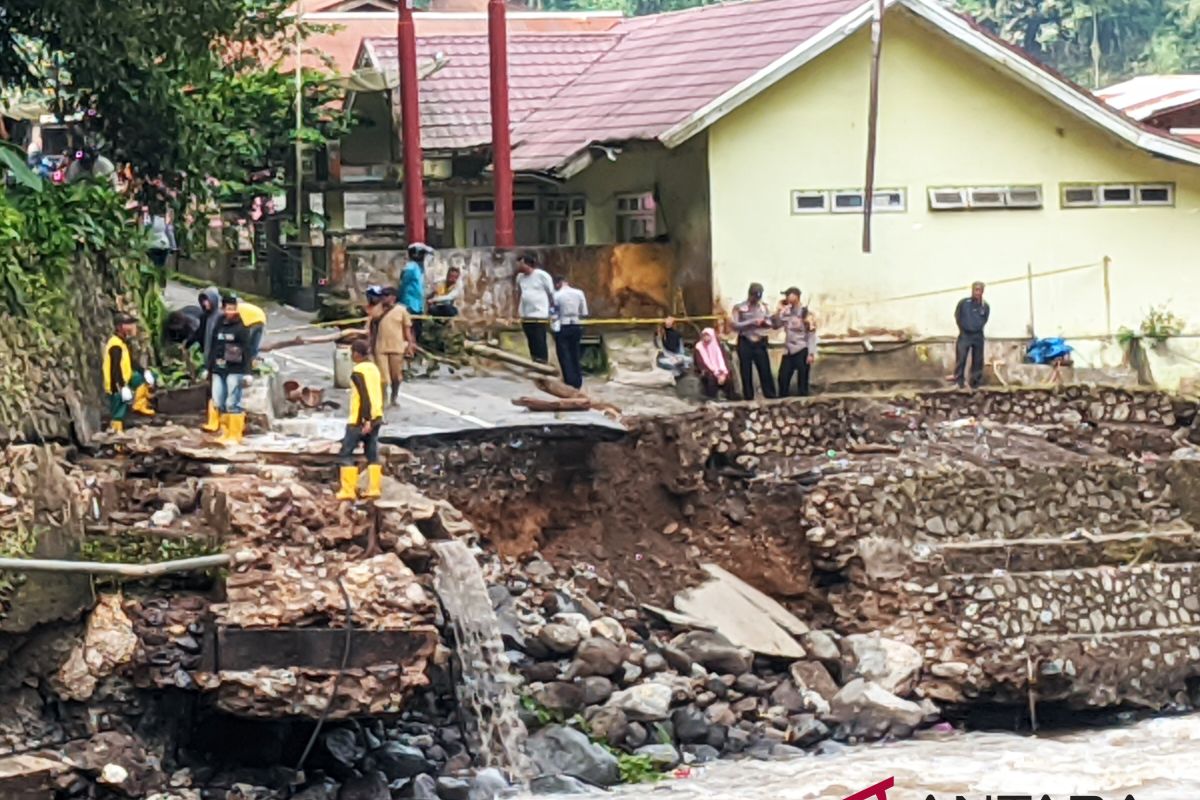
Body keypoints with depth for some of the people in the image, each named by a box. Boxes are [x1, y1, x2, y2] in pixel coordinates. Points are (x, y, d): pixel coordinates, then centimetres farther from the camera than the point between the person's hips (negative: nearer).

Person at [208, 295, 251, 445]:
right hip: (218, 370, 6)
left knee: (232, 403, -7)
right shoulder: (219, 327, 12)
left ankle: (235, 435, -2)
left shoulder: (241, 328, -4)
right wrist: (209, 368, 17)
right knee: (218, 403, 8)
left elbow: (247, 351, -8)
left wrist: (247, 372, -14)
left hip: (234, 371, -6)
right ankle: (226, 432, 18)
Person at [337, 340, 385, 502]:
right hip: (376, 417, 8)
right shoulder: (374, 368, 11)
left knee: (346, 454, -2)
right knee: (372, 453, 10)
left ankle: (348, 490, -5)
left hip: (360, 420, -8)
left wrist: (366, 420, -23)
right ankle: (374, 488, 6)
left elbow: (364, 396, -21)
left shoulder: (358, 371, -15)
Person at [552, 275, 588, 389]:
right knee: (575, 355, 12)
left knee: (564, 356, 3)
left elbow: (554, 314, -9)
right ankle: (578, 383, 14)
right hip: (576, 326, 4)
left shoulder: (557, 295, -8)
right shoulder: (579, 293, 2)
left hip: (562, 327, -4)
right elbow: (584, 313, 4)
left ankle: (569, 383, -1)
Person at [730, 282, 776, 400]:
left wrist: (765, 323, -11)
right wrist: (751, 322, -19)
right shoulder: (739, 307, -2)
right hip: (745, 343, -2)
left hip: (760, 343, 2)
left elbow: (770, 323, 13)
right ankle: (748, 399, 9)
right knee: (746, 374, 2)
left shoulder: (763, 306, 9)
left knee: (765, 372, 0)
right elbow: (735, 325, -11)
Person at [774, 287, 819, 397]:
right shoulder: (787, 312, 10)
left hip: (802, 351, -6)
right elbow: (776, 325, 8)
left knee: (802, 381, 0)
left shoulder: (805, 313, -9)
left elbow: (812, 334, -10)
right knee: (783, 379, 4)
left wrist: (811, 353, -15)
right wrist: (780, 310, -4)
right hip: (788, 351, 6)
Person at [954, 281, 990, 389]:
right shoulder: (963, 302, -7)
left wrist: (978, 327, 10)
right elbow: (957, 316, 7)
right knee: (960, 359, -10)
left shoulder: (985, 306, -1)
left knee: (977, 360, 6)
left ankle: (975, 383, 13)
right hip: (964, 335, -3)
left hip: (978, 336, 3)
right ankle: (958, 382, -8)